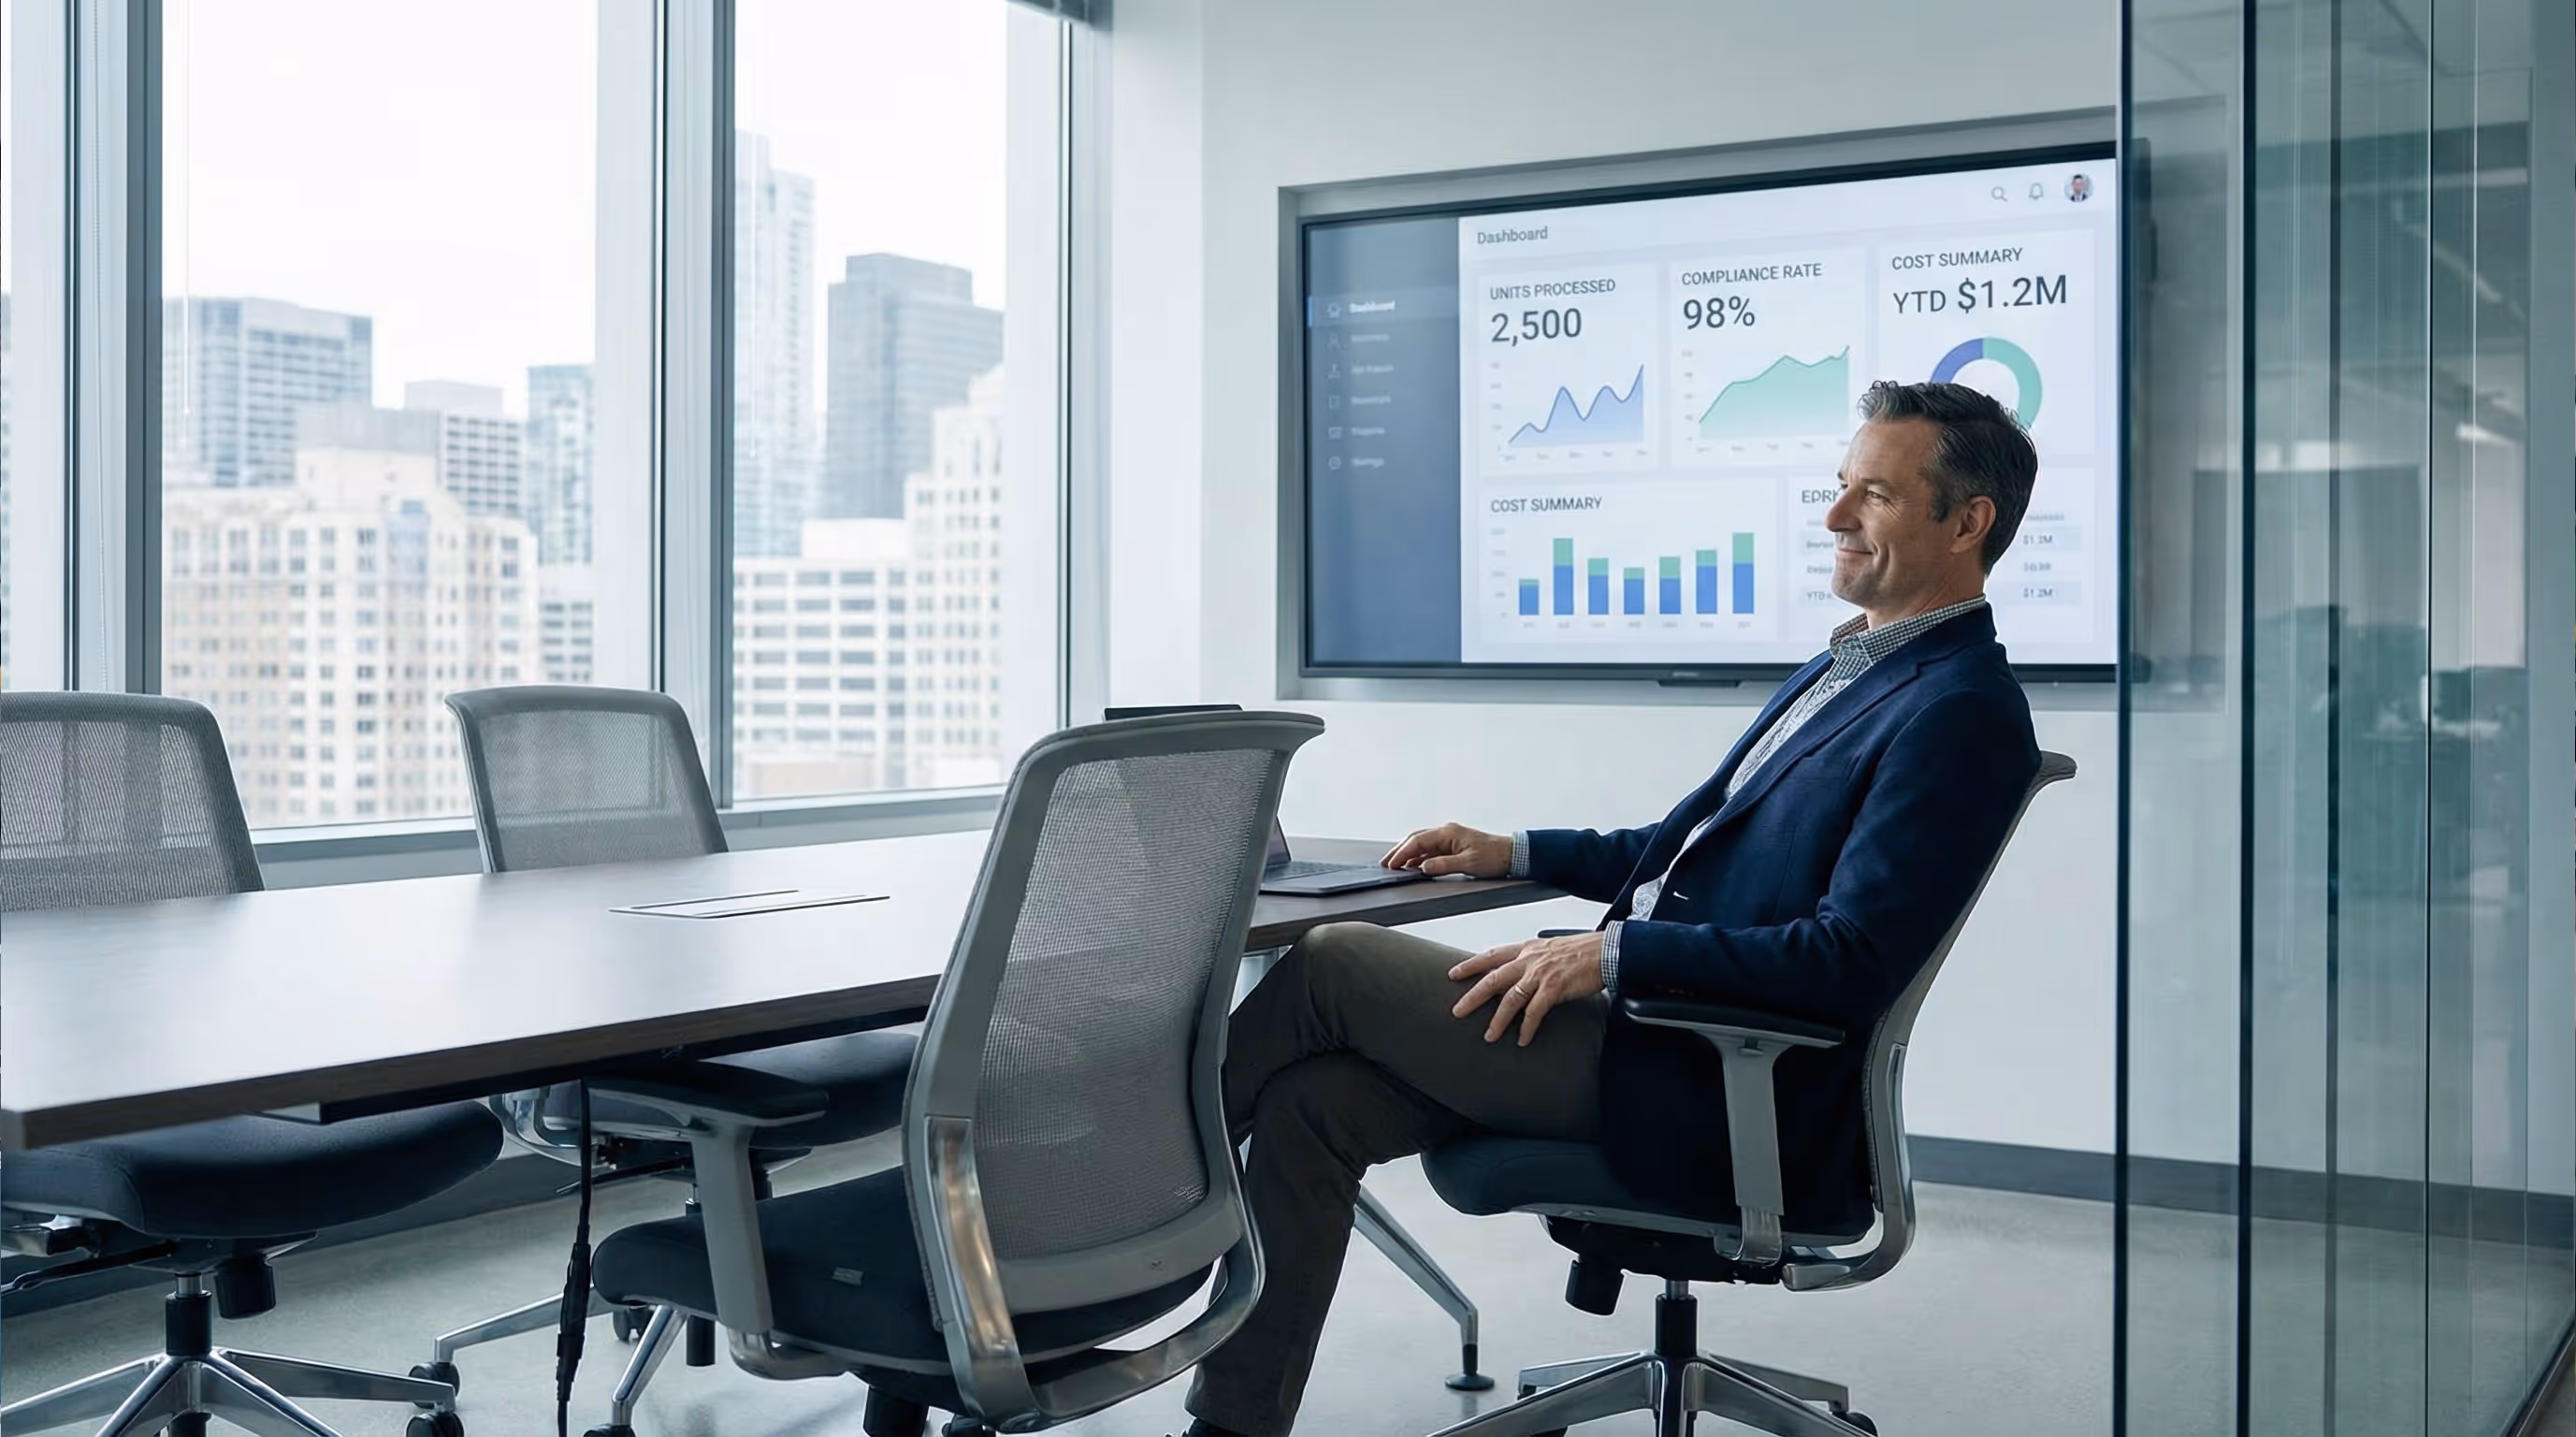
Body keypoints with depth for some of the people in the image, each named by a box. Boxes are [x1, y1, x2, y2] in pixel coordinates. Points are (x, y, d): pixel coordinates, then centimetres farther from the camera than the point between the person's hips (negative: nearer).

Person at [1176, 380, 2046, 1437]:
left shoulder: (1962, 712, -13)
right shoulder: (1849, 666, 18)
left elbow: (1854, 962, -22)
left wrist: (1613, 953, -22)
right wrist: (1513, 853, 16)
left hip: (1700, 1091, -9)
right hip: (1642, 1020, 9)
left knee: (1330, 964, -10)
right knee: (1311, 1102, -4)